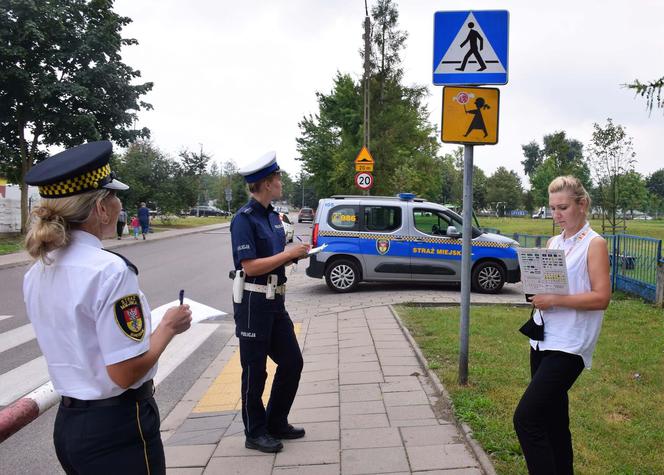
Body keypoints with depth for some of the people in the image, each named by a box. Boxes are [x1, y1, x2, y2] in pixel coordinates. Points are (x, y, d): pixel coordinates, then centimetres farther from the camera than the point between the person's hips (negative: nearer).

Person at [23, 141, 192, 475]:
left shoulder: (36, 274, 1)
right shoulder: (110, 271, -24)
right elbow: (125, 372, -23)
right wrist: (169, 327, -10)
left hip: (67, 423, 8)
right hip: (116, 428, -7)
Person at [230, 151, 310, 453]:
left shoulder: (273, 216, 11)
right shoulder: (244, 219, -16)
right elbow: (250, 266, -22)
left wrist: (294, 255, -1)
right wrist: (288, 254, -17)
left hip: (275, 301, 9)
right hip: (253, 303, -8)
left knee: (292, 362, 14)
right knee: (255, 370, 5)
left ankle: (276, 423, 30)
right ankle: (255, 433, 22)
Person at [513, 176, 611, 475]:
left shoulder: (594, 244, -6)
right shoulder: (553, 242, 13)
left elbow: (601, 298, -14)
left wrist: (556, 300, -22)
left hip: (568, 345, -7)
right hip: (542, 339, 7)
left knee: (526, 418, -14)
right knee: (553, 418, 16)